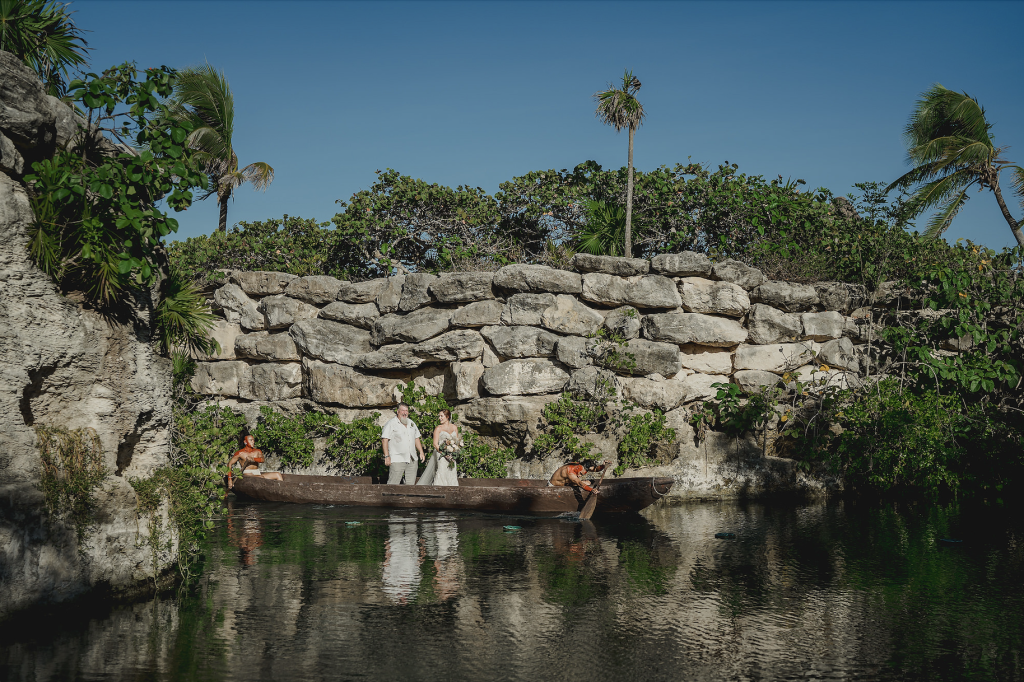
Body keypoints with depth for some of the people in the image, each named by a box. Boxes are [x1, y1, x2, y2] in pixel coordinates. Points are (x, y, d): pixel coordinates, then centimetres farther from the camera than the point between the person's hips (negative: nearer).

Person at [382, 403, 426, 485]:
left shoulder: (412, 423, 17)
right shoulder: (391, 423, -3)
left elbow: (416, 439, 24)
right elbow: (384, 440, -8)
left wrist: (421, 452, 14)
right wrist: (387, 456, -15)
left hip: (412, 460, 6)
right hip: (397, 459, -6)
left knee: (411, 483, 7)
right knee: (393, 484, -10)